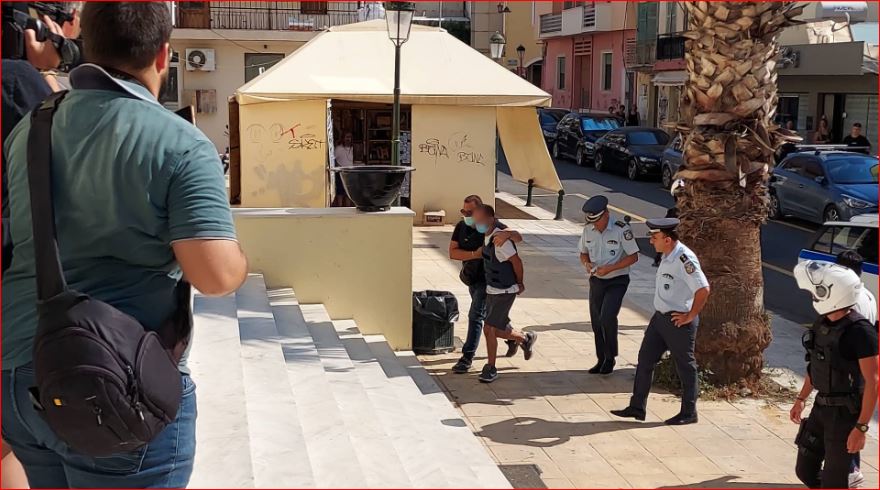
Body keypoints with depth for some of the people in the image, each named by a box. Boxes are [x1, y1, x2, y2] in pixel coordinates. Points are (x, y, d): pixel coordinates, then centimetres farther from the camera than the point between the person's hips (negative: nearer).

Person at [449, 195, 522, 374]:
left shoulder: (492, 225, -17)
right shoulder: (461, 227, -2)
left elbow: (518, 238, -23)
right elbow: (452, 252, -8)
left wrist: (507, 234, -47)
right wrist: (474, 254, -23)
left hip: (487, 279, -7)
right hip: (472, 278, 7)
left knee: (475, 315, -13)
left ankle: (467, 357, -10)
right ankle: (512, 338, 45)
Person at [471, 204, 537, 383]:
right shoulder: (488, 236, 3)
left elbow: (516, 261, -18)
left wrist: (520, 284, -3)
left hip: (504, 291, -9)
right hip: (492, 289, 9)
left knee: (489, 329, -7)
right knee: (498, 329, 14)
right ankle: (525, 339, 37)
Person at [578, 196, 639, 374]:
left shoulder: (621, 229, -17)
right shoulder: (588, 230, -2)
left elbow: (633, 256, -13)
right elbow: (583, 253, 13)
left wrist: (609, 268, -21)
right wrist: (587, 263, -11)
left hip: (617, 281, -5)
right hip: (596, 281, 5)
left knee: (607, 316, -20)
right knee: (596, 321, 8)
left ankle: (610, 358, 0)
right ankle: (601, 360, 24)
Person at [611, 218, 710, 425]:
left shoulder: (684, 259, -23)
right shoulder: (667, 256, 7)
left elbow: (703, 290, -27)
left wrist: (690, 316, -20)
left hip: (678, 321, -9)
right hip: (660, 317, 9)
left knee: (685, 366, 6)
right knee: (645, 358, 11)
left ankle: (689, 413, 21)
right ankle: (637, 407, 19)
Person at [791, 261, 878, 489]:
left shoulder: (859, 331, -21)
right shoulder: (823, 323, 4)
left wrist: (861, 427, -23)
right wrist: (801, 398, 21)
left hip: (846, 414, -8)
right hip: (821, 408, 8)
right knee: (805, 470, 14)